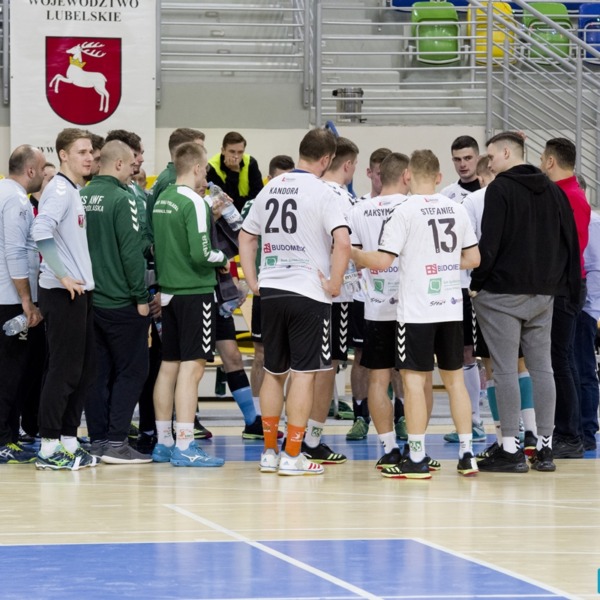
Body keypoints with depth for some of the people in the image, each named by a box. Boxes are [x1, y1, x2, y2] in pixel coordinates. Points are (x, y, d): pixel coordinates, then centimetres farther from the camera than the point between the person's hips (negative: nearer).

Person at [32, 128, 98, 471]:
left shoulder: (77, 192, 16)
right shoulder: (60, 190, -12)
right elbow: (41, 232, -25)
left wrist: (84, 278, 15)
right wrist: (63, 276, -23)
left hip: (81, 292, 9)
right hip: (63, 295, -9)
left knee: (85, 369, 11)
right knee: (64, 370, -7)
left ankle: (68, 441, 17)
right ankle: (49, 448, -3)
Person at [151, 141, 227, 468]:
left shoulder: (162, 200, 10)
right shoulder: (194, 203, -15)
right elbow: (201, 254, -21)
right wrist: (222, 257, -1)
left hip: (169, 291, 8)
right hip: (195, 292, -8)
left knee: (169, 365, 13)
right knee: (191, 367, -8)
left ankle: (163, 443, 18)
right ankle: (184, 447, -11)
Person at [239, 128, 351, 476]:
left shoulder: (271, 189, 10)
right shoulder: (321, 192, -10)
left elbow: (246, 237, 18)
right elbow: (343, 241, -22)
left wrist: (253, 281, 18)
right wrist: (335, 284, -12)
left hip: (271, 291, 6)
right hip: (308, 293, -6)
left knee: (274, 373, 15)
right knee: (304, 374, -1)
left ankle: (270, 452, 20)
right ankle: (292, 456, -2)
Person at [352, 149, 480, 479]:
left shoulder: (405, 211, -9)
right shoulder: (457, 210, 7)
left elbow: (382, 261, -13)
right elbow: (473, 259, 13)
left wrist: (351, 252, 3)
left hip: (416, 310, -5)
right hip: (451, 307, 5)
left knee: (414, 379, -1)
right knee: (454, 378, 12)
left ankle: (417, 459, -3)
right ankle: (466, 455, 12)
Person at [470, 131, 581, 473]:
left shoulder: (501, 189, -9)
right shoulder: (553, 192, 11)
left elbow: (490, 243, -15)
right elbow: (570, 240, 11)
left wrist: (475, 283, -6)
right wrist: (567, 285, 14)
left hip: (502, 293, -6)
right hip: (543, 294, 6)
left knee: (506, 371, -4)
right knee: (542, 368, 7)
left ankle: (511, 450, -5)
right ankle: (545, 448, 7)